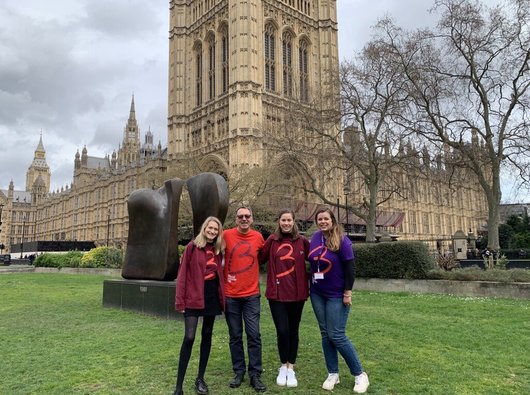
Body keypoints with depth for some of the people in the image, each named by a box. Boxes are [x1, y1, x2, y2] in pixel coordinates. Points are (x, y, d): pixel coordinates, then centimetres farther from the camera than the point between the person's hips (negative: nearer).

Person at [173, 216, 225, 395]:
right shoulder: (192, 246, -5)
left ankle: (200, 379, 25)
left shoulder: (218, 250, 8)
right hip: (194, 297, -5)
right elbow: (182, 274, -7)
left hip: (212, 297, 5)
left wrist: (222, 296, 4)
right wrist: (180, 300, -10)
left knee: (207, 335, 11)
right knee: (189, 337, -10)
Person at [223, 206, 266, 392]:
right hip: (231, 295, -1)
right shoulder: (227, 235, -6)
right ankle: (238, 372, 24)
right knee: (235, 336, 9)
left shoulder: (258, 237, 0)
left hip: (251, 294, 1)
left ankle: (255, 374, 13)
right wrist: (223, 277, 1)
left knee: (254, 335, 1)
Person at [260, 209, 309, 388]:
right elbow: (260, 259, 4)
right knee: (282, 331, -1)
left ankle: (291, 369, 27)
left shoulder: (302, 241, -1)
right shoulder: (271, 240, -2)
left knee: (293, 331, 11)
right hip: (276, 293, -1)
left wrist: (309, 279, 0)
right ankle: (283, 367, 23)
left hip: (297, 293, 1)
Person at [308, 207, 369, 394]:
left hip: (337, 296, -5)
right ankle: (333, 374, 23)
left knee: (336, 335, -5)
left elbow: (349, 268, -13)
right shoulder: (315, 238, 1)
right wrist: (311, 285, 13)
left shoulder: (342, 240, -14)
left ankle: (360, 374, 12)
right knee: (325, 334, 10)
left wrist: (347, 293, -14)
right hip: (317, 294, 6)